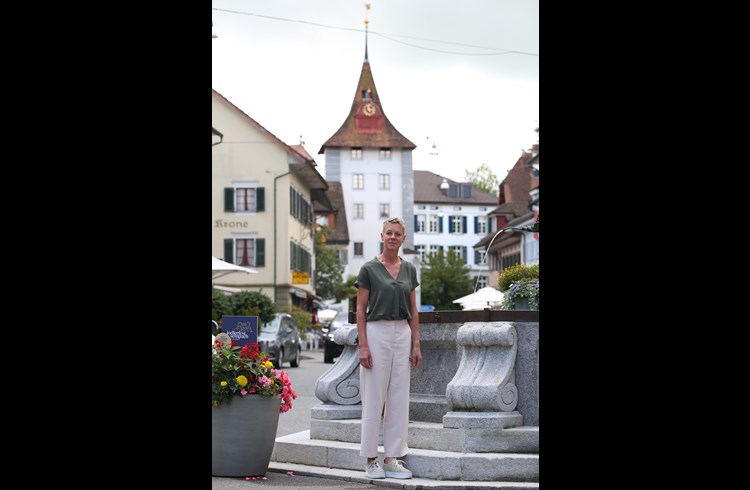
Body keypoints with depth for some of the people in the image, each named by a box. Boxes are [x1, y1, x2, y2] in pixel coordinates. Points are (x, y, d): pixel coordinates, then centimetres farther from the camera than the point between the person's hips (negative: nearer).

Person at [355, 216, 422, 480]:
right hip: (377, 332, -5)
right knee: (374, 398, -1)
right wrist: (363, 346, -12)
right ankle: (371, 459, 8)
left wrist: (416, 344, 5)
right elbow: (361, 309, -5)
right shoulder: (369, 268, -4)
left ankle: (393, 458, 11)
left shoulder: (409, 269, 10)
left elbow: (413, 310, 11)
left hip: (402, 334, 5)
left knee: (399, 399, 5)